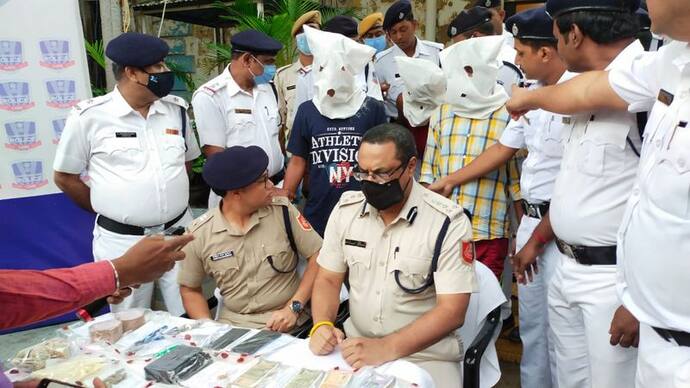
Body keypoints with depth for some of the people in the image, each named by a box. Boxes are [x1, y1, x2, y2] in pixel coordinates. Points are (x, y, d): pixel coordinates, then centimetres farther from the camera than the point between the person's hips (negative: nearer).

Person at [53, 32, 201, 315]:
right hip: (122, 241, -3)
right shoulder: (89, 116, -9)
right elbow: (64, 176, 1)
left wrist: (170, 196, 10)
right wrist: (108, 209, 5)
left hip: (178, 232, 3)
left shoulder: (176, 109, 3)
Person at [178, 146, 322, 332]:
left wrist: (294, 307, -10)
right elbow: (189, 289, 9)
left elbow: (318, 257, -2)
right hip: (233, 329, 1)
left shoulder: (283, 209, -5)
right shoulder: (198, 234, -3)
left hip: (288, 326, 0)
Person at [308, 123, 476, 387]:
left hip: (426, 354, -2)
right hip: (357, 343, 3)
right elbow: (327, 280, 5)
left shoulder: (448, 222, -15)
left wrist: (386, 349, -26)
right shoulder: (345, 209, -1)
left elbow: (452, 311, -17)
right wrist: (322, 325, -15)